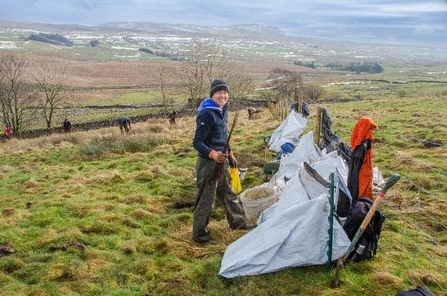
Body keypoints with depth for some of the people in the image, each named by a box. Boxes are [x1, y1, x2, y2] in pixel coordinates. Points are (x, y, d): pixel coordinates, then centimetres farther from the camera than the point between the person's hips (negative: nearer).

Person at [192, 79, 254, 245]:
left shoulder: (222, 111, 6)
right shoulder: (207, 114, -22)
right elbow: (197, 142, -24)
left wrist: (230, 154, 23)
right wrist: (213, 154, -38)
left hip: (221, 161, 9)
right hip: (208, 163, -9)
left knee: (227, 193, 24)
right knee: (206, 199, 2)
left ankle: (237, 221, 42)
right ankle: (199, 234, 18)